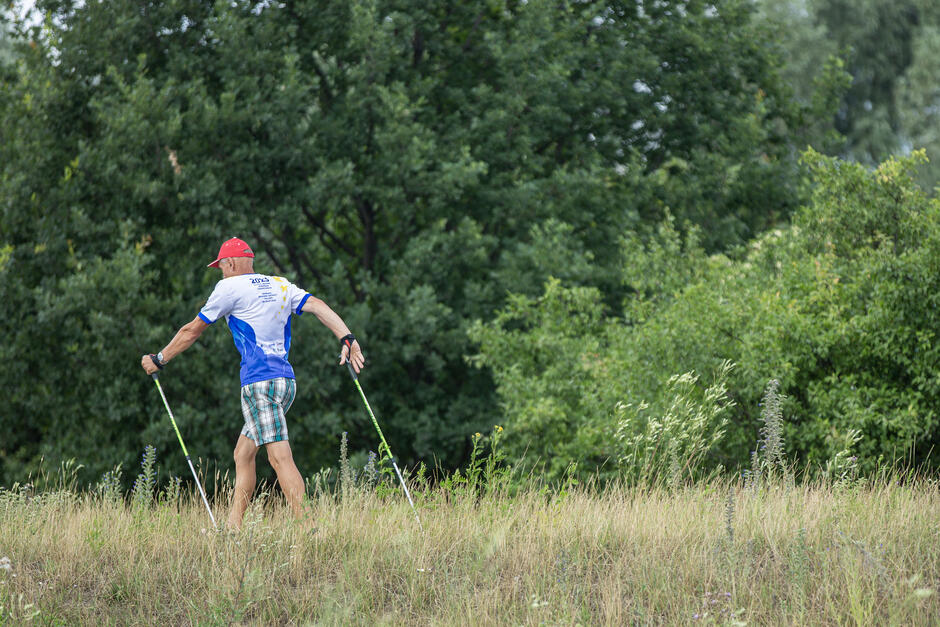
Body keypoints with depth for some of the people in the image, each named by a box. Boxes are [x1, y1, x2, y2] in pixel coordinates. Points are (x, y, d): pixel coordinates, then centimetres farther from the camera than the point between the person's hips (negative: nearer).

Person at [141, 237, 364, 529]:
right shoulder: (281, 285, 18)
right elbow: (317, 305, 3)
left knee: (279, 456, -15)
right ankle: (233, 527, 14)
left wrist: (158, 360, 20)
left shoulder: (230, 288, 1)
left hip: (259, 381, -8)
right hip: (286, 381, 8)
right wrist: (347, 338, -7)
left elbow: (192, 331, 8)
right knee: (243, 453, 15)